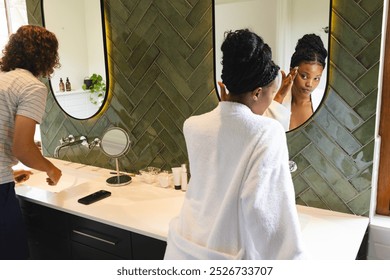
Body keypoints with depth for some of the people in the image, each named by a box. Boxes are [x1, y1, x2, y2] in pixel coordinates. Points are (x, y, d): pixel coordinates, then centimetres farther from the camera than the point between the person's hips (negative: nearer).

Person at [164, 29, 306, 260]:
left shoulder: (193, 127, -4)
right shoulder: (269, 132, -18)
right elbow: (260, 204, -22)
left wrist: (226, 105, 11)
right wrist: (291, 256, -12)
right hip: (228, 254, -4)